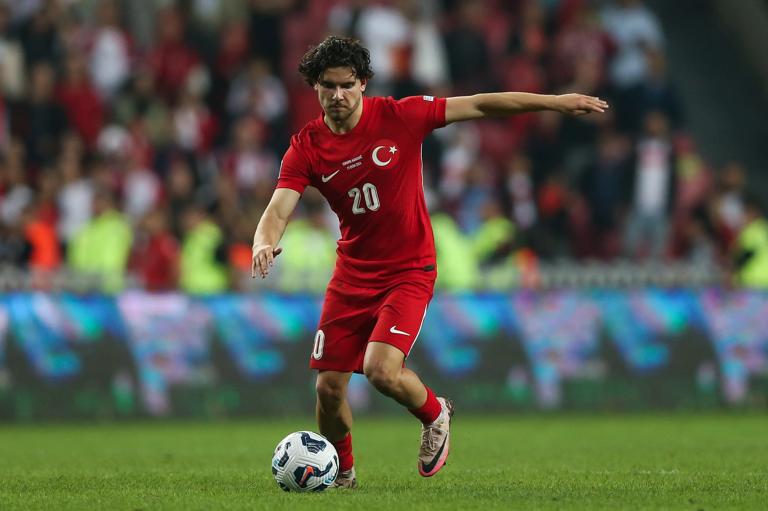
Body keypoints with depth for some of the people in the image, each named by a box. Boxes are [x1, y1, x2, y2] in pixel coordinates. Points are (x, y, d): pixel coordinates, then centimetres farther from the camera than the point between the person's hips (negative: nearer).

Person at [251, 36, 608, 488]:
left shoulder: (398, 116, -11)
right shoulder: (307, 147, -5)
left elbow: (480, 106, -8)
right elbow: (278, 211, -12)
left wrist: (556, 102, -10)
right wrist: (265, 243, -36)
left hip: (409, 271, -3)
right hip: (352, 275, 3)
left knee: (381, 370, -23)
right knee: (328, 387, 0)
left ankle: (435, 413, 10)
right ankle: (342, 472, 28)